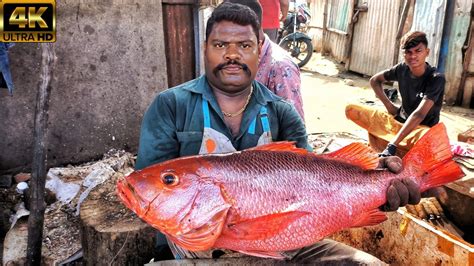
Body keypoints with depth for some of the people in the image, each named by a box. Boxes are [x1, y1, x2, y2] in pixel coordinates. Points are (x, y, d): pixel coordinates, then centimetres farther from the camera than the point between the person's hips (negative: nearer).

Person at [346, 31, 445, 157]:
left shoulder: (436, 79, -20)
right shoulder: (402, 69, -5)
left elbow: (419, 114, -33)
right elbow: (375, 80, 14)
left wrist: (393, 145, -43)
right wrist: (388, 105, -1)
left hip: (421, 128, -5)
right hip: (398, 120, 5)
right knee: (351, 110, -10)